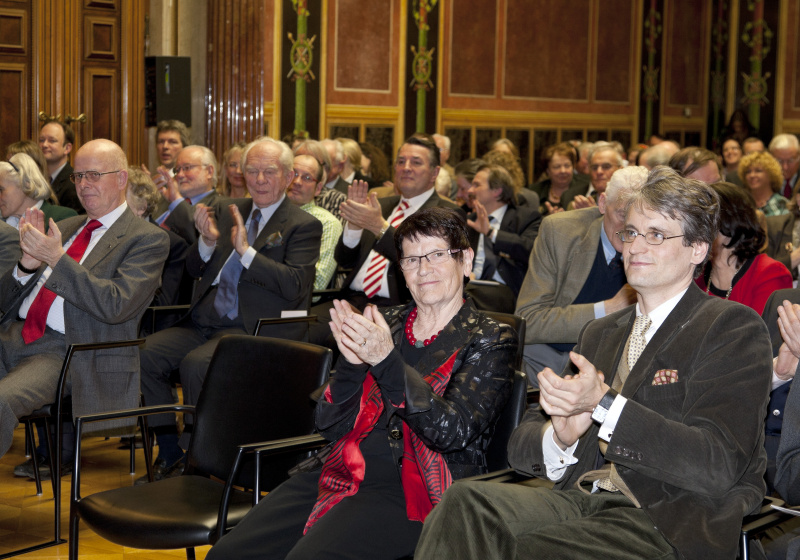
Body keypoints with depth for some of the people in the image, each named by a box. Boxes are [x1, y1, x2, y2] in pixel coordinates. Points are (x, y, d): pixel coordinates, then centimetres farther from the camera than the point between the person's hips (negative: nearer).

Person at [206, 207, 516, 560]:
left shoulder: (491, 341, 4)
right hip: (347, 471, 5)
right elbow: (330, 427, 11)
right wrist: (351, 364, -8)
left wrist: (387, 360, -20)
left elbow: (454, 432, -12)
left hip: (413, 488, -5)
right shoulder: (384, 324, 16)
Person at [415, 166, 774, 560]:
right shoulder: (600, 333, 22)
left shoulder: (733, 328, 1)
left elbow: (718, 467, -12)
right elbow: (520, 446, 17)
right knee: (464, 502, -24)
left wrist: (604, 403, -18)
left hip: (670, 524, -5)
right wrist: (560, 436, -8)